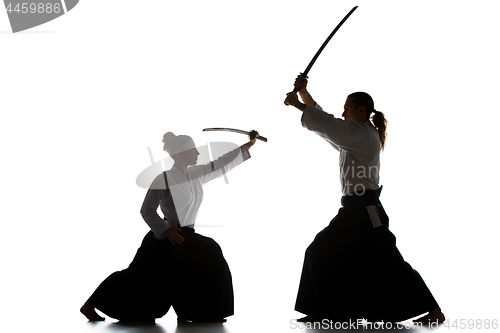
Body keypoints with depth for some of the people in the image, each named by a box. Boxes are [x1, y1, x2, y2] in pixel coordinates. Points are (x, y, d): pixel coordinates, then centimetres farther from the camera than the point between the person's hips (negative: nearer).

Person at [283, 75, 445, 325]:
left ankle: (434, 311, -4)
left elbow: (326, 124, -18)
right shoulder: (353, 137, 19)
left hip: (366, 210, -10)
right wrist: (304, 94, 11)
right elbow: (327, 124, 20)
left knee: (387, 262, -11)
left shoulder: (365, 134, -11)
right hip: (354, 210, 10)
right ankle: (320, 312, 12)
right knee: (321, 252, 7)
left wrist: (298, 105, -9)